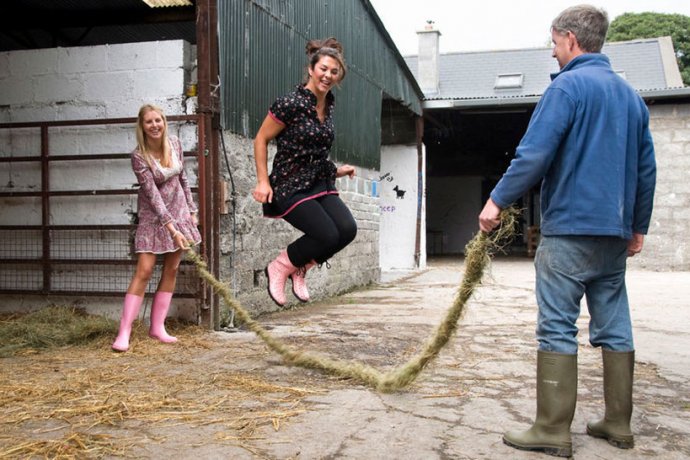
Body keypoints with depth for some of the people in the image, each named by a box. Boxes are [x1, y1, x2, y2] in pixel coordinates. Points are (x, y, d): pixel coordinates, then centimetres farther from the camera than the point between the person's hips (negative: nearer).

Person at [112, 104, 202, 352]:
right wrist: (171, 228, -27)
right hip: (153, 215, -5)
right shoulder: (139, 156, -19)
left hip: (178, 211, 5)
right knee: (144, 271, -11)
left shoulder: (175, 144, -3)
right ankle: (124, 332, -8)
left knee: (171, 269, 6)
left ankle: (157, 326, 15)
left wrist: (191, 210, 10)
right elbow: (152, 194, -23)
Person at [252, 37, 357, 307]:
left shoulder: (328, 105, 10)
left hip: (320, 183, 7)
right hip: (290, 186, -7)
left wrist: (336, 171, 15)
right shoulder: (291, 103, -14)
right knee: (328, 235, -17)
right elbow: (261, 140, -8)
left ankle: (298, 270, 10)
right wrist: (263, 181, -13)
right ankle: (278, 268, 9)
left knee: (347, 229, -13)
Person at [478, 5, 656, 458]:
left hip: (570, 228, -8)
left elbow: (534, 153, -17)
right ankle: (618, 423, 19)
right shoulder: (631, 94, 16)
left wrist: (498, 200, -9)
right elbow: (647, 169, 17)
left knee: (557, 328, -4)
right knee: (615, 327, 11)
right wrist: (638, 227, 22)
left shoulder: (568, 86, -7)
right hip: (615, 233, 8)